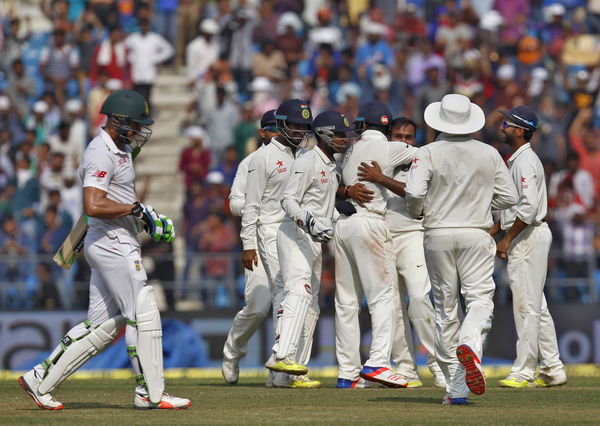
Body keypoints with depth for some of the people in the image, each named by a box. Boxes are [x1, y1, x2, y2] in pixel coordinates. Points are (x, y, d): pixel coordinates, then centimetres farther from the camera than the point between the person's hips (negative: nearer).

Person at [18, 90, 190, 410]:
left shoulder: (117, 150, 18)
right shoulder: (101, 154, -16)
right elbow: (94, 206, -26)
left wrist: (147, 217, 13)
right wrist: (136, 208, -17)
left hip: (117, 245, 10)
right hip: (112, 243, -10)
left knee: (102, 324, 9)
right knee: (144, 314, -7)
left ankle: (41, 379, 11)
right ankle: (150, 393, -3)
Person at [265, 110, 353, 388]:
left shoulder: (332, 166, 20)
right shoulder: (307, 162, -10)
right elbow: (288, 200, -18)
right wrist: (309, 222, -32)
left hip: (314, 241, 10)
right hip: (295, 235, -10)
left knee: (310, 305, 9)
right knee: (299, 292, -27)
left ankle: (297, 369, 12)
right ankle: (281, 355, -41)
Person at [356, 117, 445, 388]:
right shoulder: (374, 166, 15)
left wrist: (380, 179, -21)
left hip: (411, 236, -4)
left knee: (419, 297, -18)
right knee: (392, 306, 2)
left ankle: (438, 364, -16)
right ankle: (405, 369, 6)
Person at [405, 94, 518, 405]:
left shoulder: (429, 153, -5)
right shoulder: (489, 154, 2)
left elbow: (414, 192, -17)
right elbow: (509, 197, 4)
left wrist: (417, 212, 5)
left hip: (438, 235, 0)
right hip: (476, 234, 0)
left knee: (445, 306, 8)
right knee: (480, 299, -2)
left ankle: (456, 387, 8)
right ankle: (470, 345, -37)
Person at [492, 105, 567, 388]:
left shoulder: (526, 161, -14)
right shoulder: (516, 160, 18)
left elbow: (528, 207, -23)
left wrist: (507, 239, -19)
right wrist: (491, 231, 17)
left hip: (529, 236, -11)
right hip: (525, 238, 11)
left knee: (526, 305, -8)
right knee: (537, 306, 12)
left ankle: (524, 372, -6)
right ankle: (552, 370, 15)